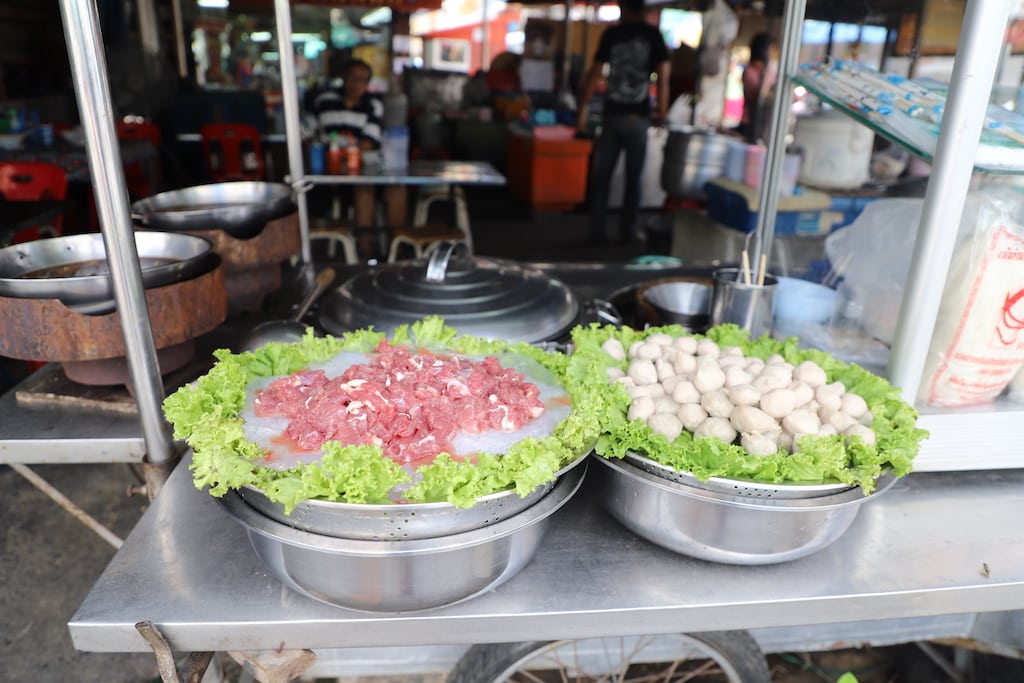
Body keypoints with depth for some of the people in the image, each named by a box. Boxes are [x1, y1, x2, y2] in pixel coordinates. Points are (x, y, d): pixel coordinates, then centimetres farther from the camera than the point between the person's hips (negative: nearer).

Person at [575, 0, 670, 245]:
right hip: (638, 116, -1)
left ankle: (596, 231, 6)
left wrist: (582, 109, 7)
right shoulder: (653, 35, 3)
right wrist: (661, 111, 7)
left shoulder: (611, 34, 6)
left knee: (601, 175, 7)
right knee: (633, 177, 9)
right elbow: (663, 76, -3)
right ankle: (627, 232, 11)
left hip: (611, 114, 1)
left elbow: (594, 74, 3)